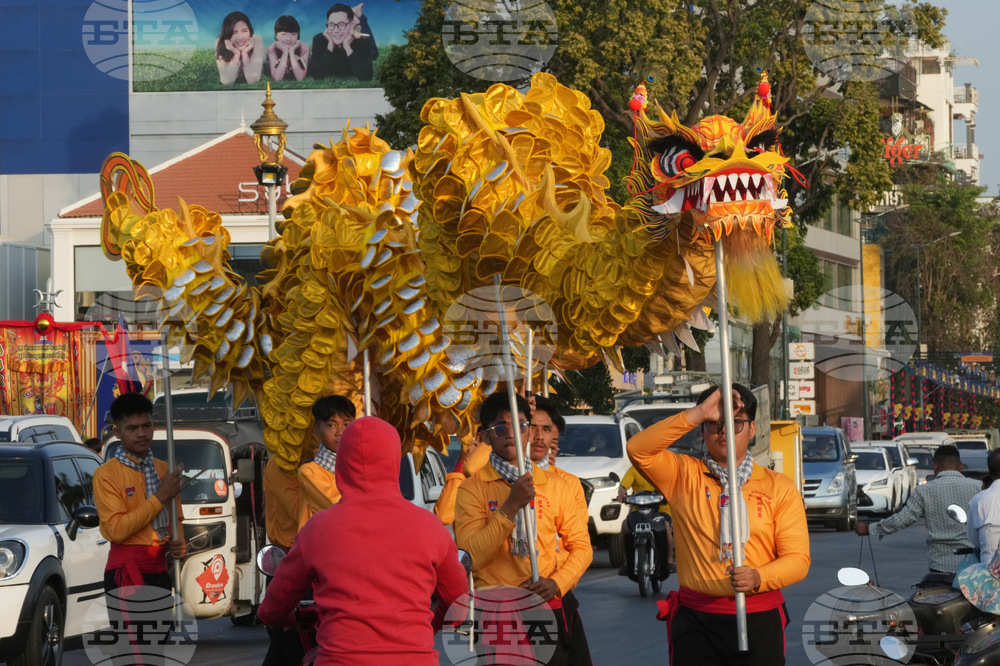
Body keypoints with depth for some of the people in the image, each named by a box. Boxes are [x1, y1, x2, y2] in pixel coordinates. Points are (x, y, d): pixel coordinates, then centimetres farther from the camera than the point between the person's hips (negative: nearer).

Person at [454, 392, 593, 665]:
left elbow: (581, 546, 9)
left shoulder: (554, 485, 8)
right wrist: (511, 506, -19)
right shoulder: (472, 489, -2)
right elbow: (471, 557, -13)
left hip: (551, 607, 3)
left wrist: (557, 583, -10)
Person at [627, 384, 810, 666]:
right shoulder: (684, 476, 5)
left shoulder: (779, 487, 5)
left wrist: (759, 578, -22)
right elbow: (639, 449, -13)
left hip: (758, 620, 0)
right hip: (696, 619, 0)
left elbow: (798, 558, 0)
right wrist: (699, 413, -19)